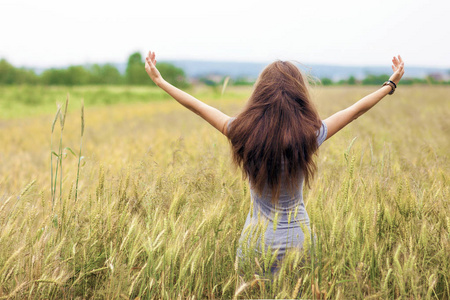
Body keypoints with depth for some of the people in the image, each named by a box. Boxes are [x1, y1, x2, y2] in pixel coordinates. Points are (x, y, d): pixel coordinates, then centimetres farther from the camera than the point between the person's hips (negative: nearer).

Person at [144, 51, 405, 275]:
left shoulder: (244, 133, -13)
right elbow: (356, 110, 0)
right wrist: (391, 84, 15)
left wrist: (159, 80, 13)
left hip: (256, 240, 0)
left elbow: (198, 106, -1)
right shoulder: (309, 135, -14)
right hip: (298, 239, 0)